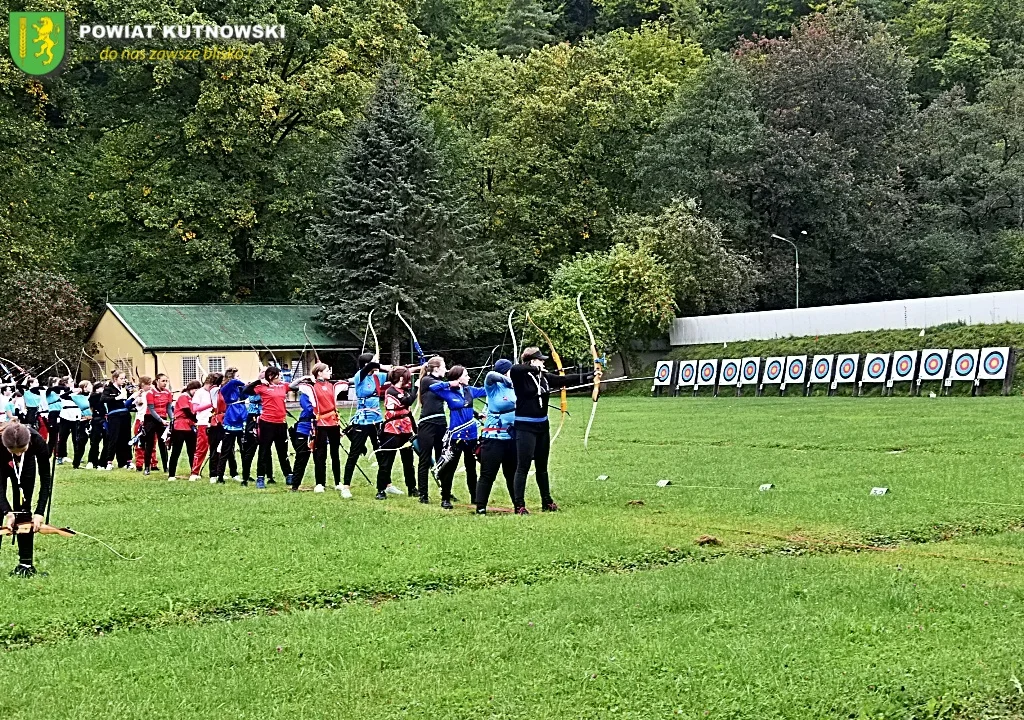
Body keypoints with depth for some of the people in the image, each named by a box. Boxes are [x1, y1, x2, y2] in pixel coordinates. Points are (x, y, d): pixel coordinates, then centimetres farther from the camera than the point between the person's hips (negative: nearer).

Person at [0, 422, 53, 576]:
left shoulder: (37, 441, -39)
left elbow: (45, 479, -30)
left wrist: (40, 512, -35)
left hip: (26, 466, 0)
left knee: (23, 509, -6)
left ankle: (26, 562, 0)